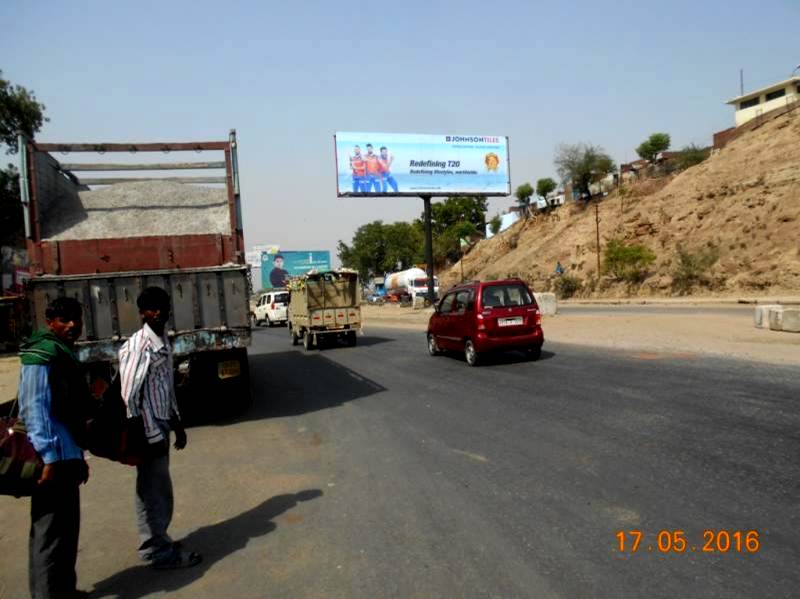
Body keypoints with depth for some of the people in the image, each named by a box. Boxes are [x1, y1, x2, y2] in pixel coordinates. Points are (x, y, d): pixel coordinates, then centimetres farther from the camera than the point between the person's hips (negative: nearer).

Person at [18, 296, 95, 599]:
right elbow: (35, 409, -20)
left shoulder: (65, 354, 15)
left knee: (66, 529, 19)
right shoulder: (42, 356, -13)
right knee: (51, 534, -2)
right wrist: (49, 457, -24)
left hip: (66, 456, 10)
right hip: (53, 458, -10)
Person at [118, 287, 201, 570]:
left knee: (158, 490, 19)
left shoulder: (163, 342, 10)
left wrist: (176, 423, 19)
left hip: (161, 426, 9)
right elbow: (130, 395, -22)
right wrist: (151, 435, -19)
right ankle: (160, 552, 16)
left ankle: (156, 542, 34)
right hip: (149, 431, -9)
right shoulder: (139, 346, -19)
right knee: (154, 492, 3)